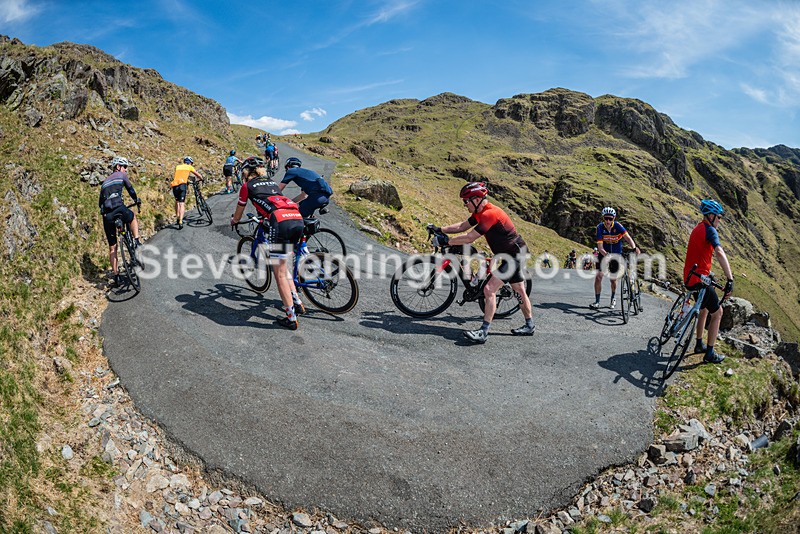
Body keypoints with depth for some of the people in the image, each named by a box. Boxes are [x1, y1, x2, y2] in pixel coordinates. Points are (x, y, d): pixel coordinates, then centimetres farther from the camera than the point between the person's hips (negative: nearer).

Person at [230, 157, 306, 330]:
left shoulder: (247, 186, 17)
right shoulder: (271, 182, 32)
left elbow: (237, 216, 29)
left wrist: (233, 221, 52)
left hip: (281, 223, -6)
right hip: (298, 220, 6)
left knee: (279, 274, 4)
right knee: (282, 265, 25)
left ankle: (291, 318, 5)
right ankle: (297, 302, 23)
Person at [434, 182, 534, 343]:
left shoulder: (490, 214, -25)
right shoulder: (481, 213, 5)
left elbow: (469, 238, -27)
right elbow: (461, 226, 9)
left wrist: (445, 241, -20)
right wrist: (439, 230, 2)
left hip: (515, 256, -11)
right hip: (517, 254, 11)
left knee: (489, 289, -15)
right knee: (519, 290, 21)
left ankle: (484, 332, -14)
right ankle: (529, 325, 36)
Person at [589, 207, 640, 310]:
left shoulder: (617, 226, -18)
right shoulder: (600, 227, -17)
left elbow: (628, 237, -29)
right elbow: (600, 247, -23)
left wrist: (634, 247, -47)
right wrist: (606, 254, -41)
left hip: (616, 255, 0)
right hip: (604, 254, 0)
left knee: (613, 279, 4)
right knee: (598, 277, -11)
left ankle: (613, 298, 31)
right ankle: (597, 302, -4)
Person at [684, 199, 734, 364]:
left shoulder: (697, 228, 15)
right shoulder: (710, 230, -16)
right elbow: (719, 253, -32)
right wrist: (730, 279, -37)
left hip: (690, 278, 9)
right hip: (699, 280, -9)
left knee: (704, 309, 27)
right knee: (717, 313, 4)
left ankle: (699, 345, 37)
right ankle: (710, 354, 8)